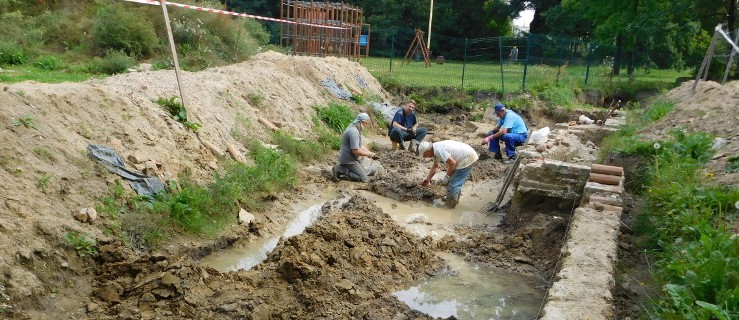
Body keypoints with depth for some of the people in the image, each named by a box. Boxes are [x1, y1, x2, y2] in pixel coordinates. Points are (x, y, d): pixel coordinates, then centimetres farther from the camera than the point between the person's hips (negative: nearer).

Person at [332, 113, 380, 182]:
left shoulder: (355, 129, 11)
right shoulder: (354, 132, -23)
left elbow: (360, 146, 18)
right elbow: (355, 151, -27)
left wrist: (371, 153, 7)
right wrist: (369, 154, -12)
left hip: (350, 158, 11)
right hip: (349, 160, -11)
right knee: (364, 179, -10)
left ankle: (342, 168, 9)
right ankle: (341, 170, -8)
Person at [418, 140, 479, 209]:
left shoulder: (438, 150, -22)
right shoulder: (435, 149, 10)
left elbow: (452, 163, -24)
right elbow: (435, 166, 24)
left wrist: (447, 177, -10)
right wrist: (427, 179, 27)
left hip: (467, 159, -10)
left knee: (453, 183, -2)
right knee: (457, 181, 22)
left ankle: (450, 204, 12)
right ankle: (455, 199, 37)